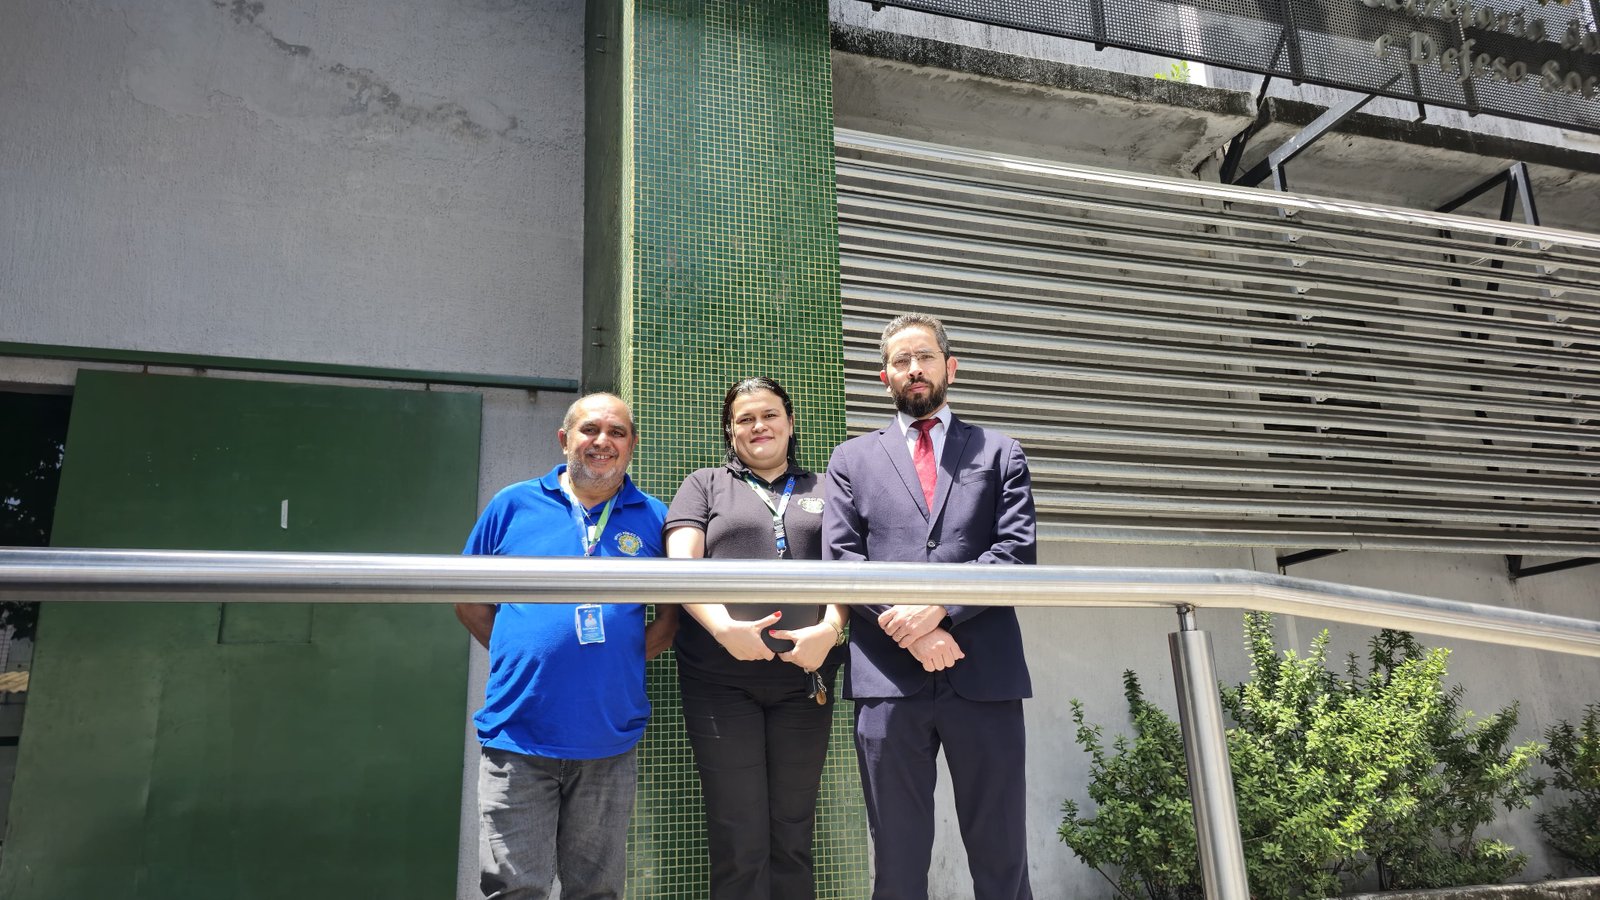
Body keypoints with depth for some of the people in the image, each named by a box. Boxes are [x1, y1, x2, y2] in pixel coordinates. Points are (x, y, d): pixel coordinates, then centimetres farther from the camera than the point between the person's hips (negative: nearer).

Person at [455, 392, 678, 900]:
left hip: (610, 742, 1)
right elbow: (470, 601, 11)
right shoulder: (514, 505, 5)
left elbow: (675, 609, 11)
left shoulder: (653, 518, 6)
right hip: (518, 739, -1)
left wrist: (631, 657, -1)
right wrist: (521, 654, 1)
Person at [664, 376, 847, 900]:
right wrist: (723, 627, -17)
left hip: (805, 676, 2)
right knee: (739, 839, 2)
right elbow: (681, 563, -2)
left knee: (793, 833, 11)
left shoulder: (823, 492, 16)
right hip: (721, 677, -2)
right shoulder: (704, 486, 12)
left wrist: (829, 629, -14)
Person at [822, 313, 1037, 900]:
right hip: (887, 678, 1)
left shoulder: (999, 453, 13)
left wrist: (939, 606, -13)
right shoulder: (853, 458, 15)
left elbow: (1017, 550, 1)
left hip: (985, 675, 0)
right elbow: (840, 558, 4)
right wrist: (906, 624, -11)